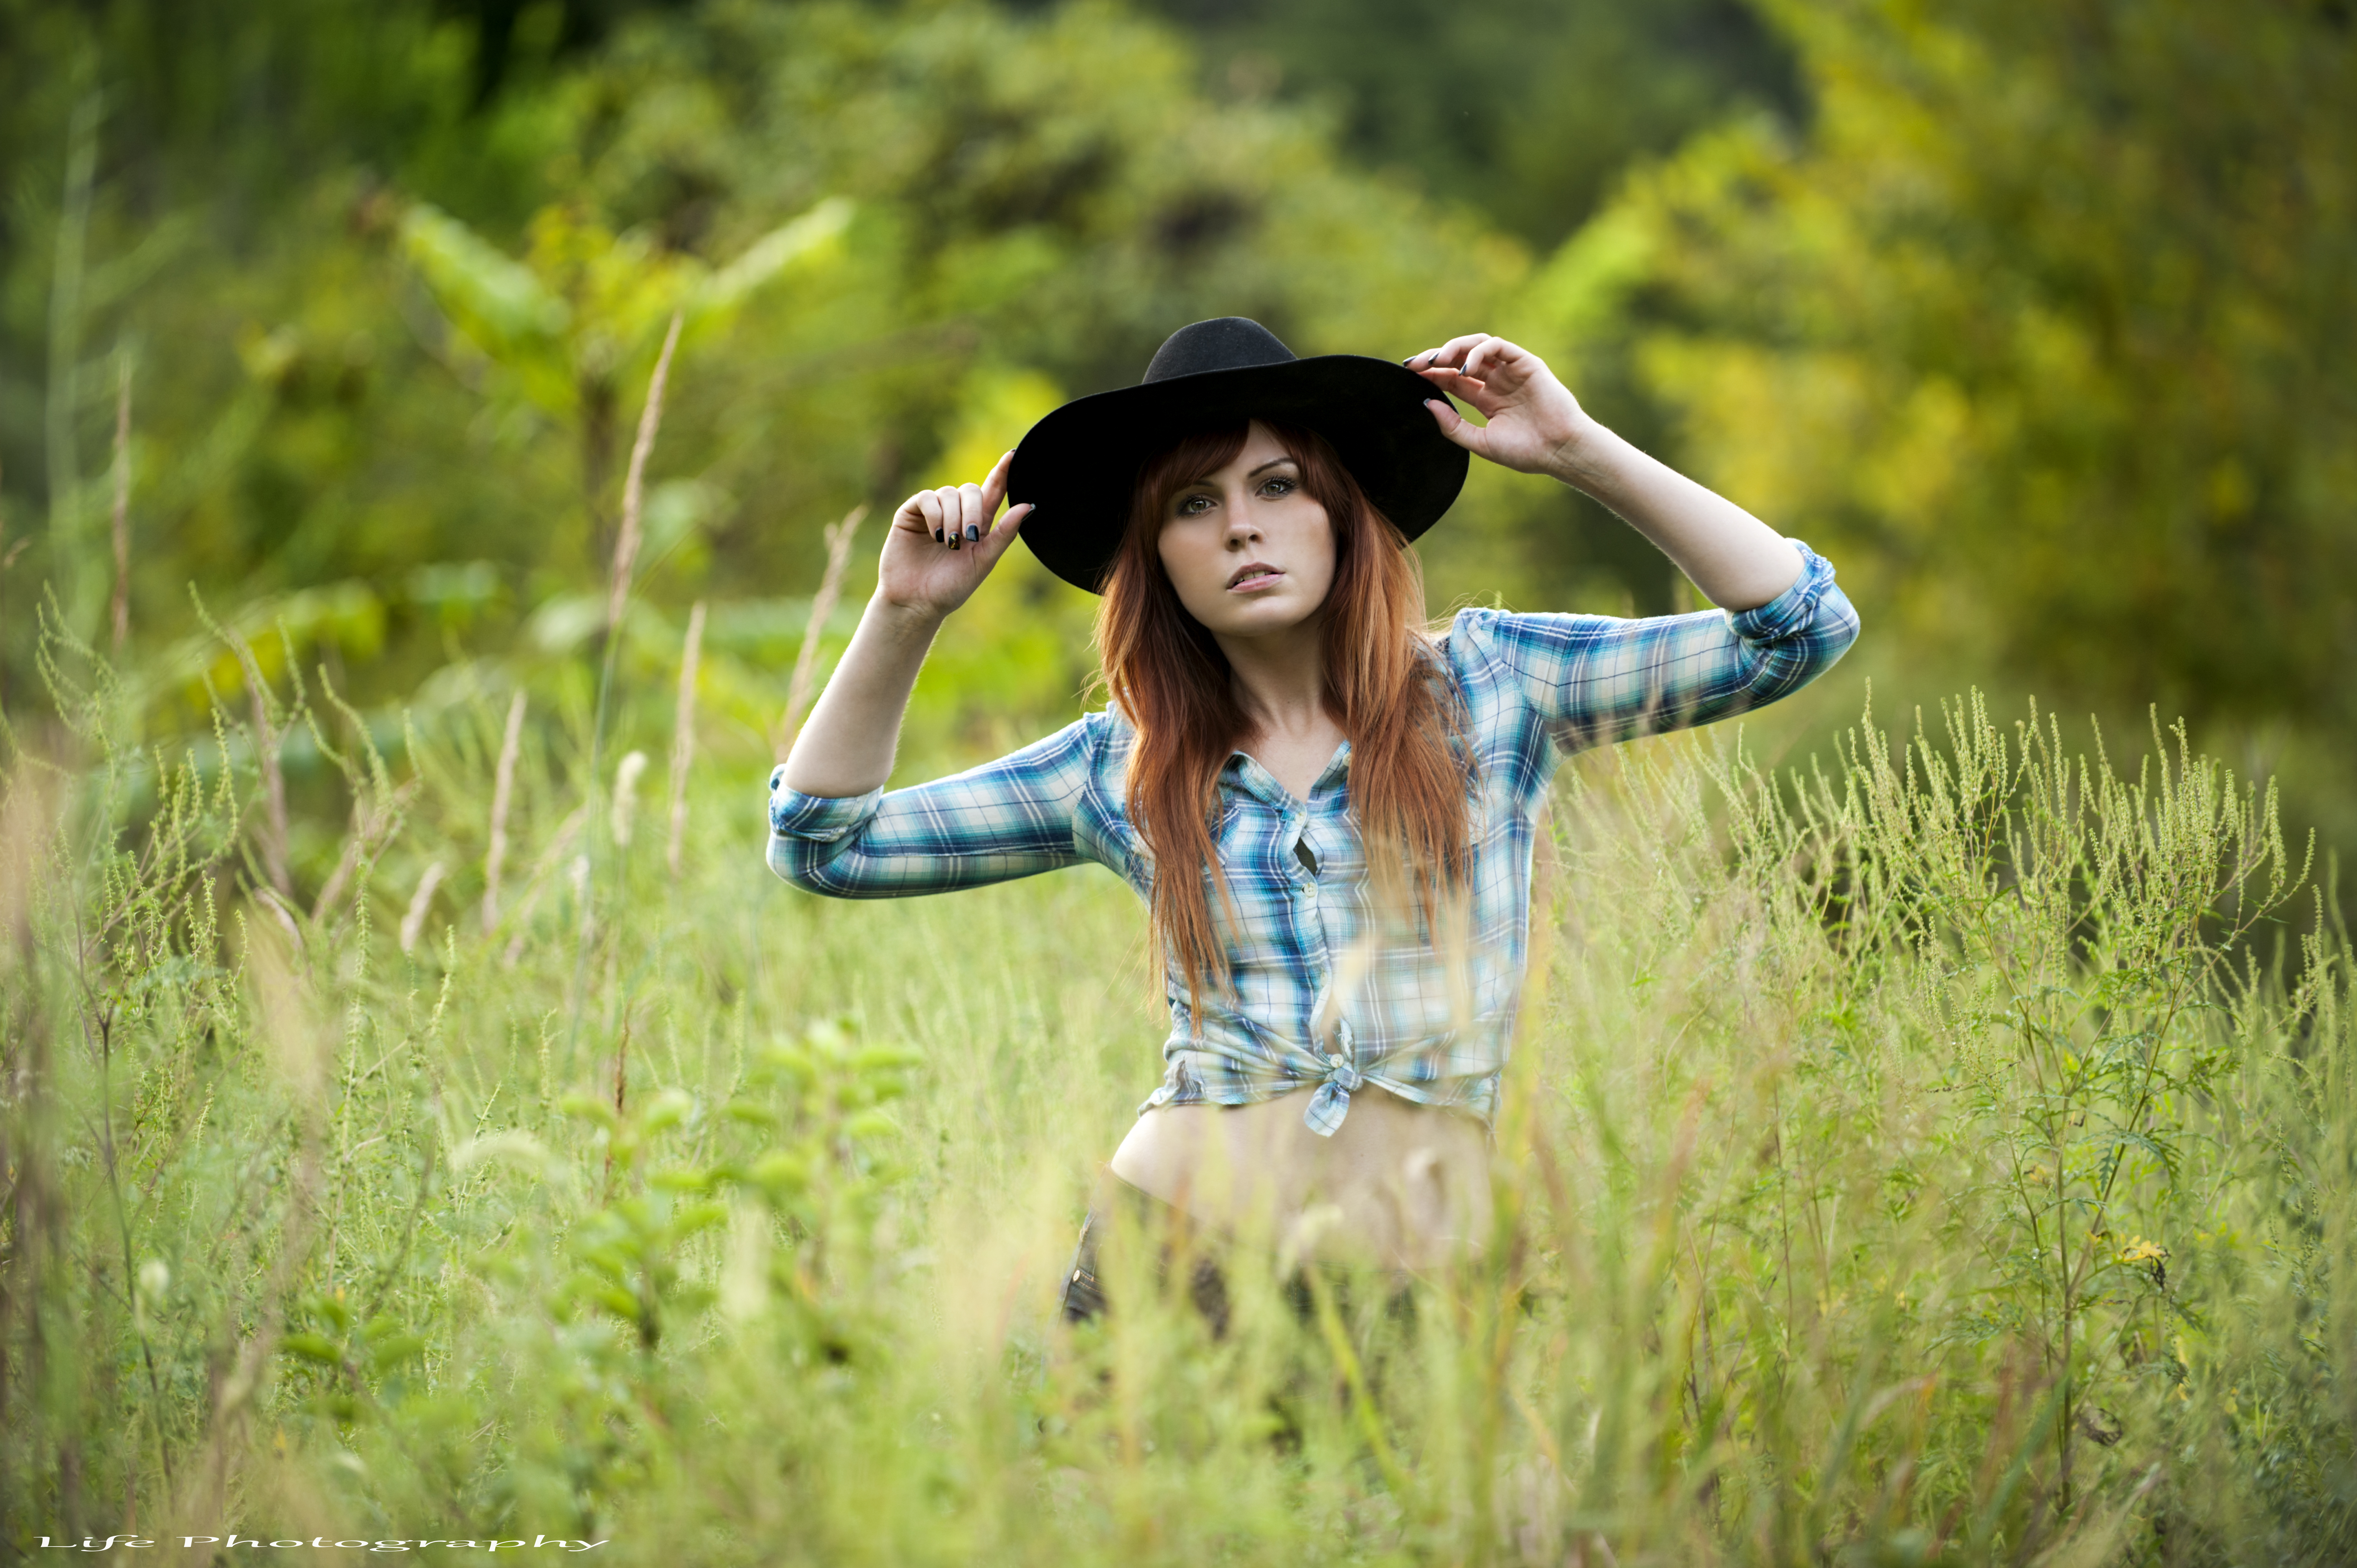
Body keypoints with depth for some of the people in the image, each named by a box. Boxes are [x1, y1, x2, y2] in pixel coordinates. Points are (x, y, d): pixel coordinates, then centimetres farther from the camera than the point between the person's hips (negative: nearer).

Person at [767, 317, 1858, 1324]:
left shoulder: (1484, 686, 4)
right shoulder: (1122, 771, 8)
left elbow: (1801, 626, -2)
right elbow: (826, 844, 12)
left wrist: (1580, 450, -7)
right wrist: (905, 616, 2)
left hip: (1421, 1267, -1)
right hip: (1171, 1236, 1)